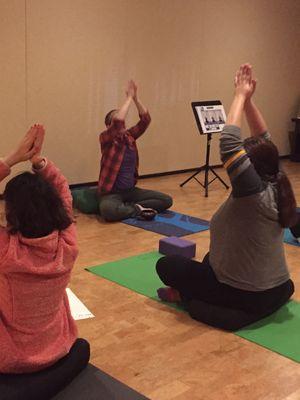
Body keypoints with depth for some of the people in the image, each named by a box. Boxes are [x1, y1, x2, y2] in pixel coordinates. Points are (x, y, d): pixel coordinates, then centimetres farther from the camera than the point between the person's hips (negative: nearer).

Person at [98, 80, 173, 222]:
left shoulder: (129, 136, 8)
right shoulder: (105, 138, -9)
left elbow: (145, 120, -3)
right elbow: (118, 120, -28)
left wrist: (136, 98, -14)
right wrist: (129, 97, -21)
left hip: (131, 190, 6)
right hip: (111, 193, -6)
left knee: (166, 200, -4)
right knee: (108, 210, -40)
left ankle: (129, 206, -8)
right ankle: (138, 209, -15)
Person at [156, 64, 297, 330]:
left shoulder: (252, 191, -25)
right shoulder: (275, 186, -4)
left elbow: (228, 143, -27)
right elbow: (264, 141, 4)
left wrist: (241, 96, -16)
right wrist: (248, 99, -3)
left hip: (247, 297, -8)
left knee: (166, 265, 5)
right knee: (212, 258, 35)